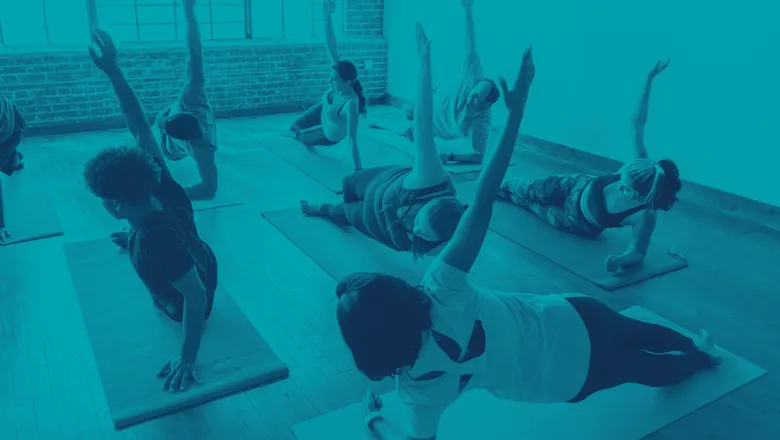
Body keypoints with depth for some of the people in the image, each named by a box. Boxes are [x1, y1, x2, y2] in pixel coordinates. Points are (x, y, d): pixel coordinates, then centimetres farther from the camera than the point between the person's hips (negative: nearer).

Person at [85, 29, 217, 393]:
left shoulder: (154, 239, -45)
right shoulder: (160, 188, -27)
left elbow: (196, 296, -42)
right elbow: (140, 128, -24)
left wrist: (187, 358, -35)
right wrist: (112, 70, -28)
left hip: (182, 305, -5)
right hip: (202, 265, 6)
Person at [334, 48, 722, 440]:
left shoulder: (416, 385, -29)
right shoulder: (440, 290, -29)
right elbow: (484, 198, -34)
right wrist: (516, 110, -32)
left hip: (569, 375, 0)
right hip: (572, 319, 1)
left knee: (646, 369, 33)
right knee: (637, 335, 35)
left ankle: (699, 359, 62)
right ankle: (697, 350, 65)